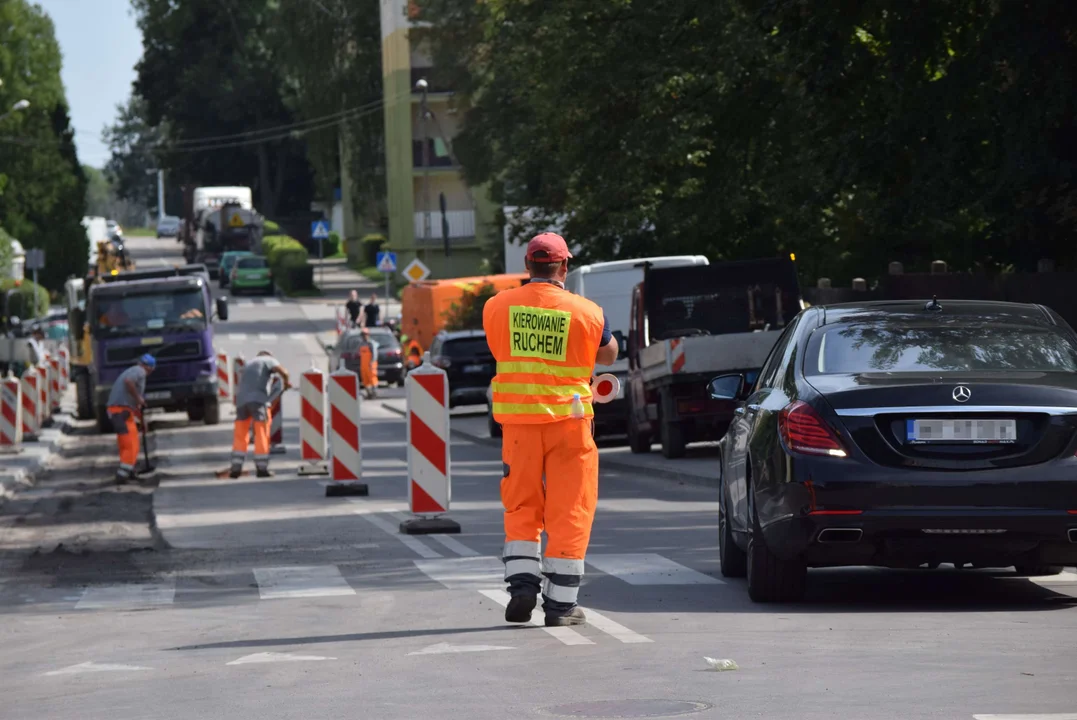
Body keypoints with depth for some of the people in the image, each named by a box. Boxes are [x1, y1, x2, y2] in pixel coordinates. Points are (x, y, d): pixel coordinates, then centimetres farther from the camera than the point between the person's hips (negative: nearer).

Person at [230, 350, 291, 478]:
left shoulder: (248, 365, 31)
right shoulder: (268, 360, 11)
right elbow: (282, 371, -6)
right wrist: (286, 381, 12)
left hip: (241, 400, 6)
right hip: (258, 400, -5)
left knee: (240, 436, 11)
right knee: (262, 435, 1)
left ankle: (236, 468, 7)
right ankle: (262, 468, 1)